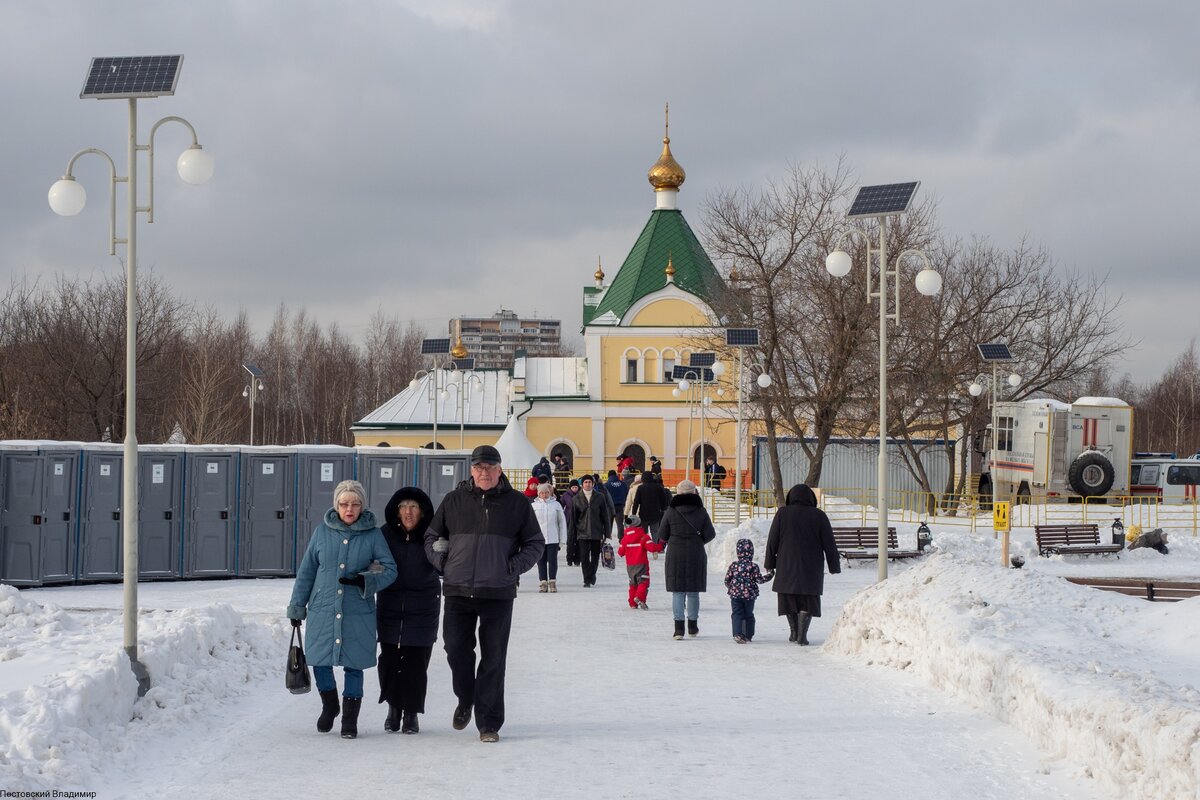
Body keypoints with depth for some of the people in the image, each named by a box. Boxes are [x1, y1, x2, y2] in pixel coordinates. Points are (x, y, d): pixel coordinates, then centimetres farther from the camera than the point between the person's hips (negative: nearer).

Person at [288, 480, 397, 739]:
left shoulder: (373, 535, 0)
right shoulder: (322, 531, 4)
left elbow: (390, 570, -2)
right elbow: (306, 570, 10)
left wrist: (364, 581, -20)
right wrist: (297, 606, 11)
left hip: (358, 613, -1)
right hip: (323, 609, 1)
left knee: (353, 666, 2)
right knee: (320, 662, 3)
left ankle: (350, 720, 14)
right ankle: (329, 705, 30)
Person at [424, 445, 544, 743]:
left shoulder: (517, 503, 5)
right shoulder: (454, 501, 9)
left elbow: (535, 544, 11)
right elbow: (432, 537, 19)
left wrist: (514, 567, -4)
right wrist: (442, 562, 2)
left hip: (498, 594, -1)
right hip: (458, 592, 1)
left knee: (493, 659, 0)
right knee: (456, 649, -2)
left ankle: (489, 723, 8)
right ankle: (466, 699, 26)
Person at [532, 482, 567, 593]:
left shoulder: (556, 505, 2)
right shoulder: (534, 505, 3)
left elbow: (562, 521, 6)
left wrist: (562, 537, 2)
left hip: (553, 538, -1)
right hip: (539, 538, 1)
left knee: (552, 560, -1)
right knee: (541, 561, 2)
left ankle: (552, 582, 7)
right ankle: (543, 583, 7)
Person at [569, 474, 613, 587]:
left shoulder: (600, 497, 2)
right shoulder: (577, 499, 2)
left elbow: (605, 515, 5)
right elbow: (573, 517, 6)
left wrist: (607, 532, 3)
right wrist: (572, 534, 3)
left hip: (596, 532, 1)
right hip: (582, 532, -1)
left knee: (595, 555, 10)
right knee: (584, 557, -4)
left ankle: (591, 574, 32)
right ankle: (587, 579, 0)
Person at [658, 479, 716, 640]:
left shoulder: (671, 512, -7)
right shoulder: (701, 511, -5)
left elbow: (662, 535, -2)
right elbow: (710, 534, -2)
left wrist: (666, 542, 20)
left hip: (675, 555, -1)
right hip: (696, 555, 1)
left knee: (678, 592, 2)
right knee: (693, 591, 13)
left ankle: (679, 627, -8)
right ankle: (692, 625, 22)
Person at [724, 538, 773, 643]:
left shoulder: (734, 565, -1)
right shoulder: (753, 566, -7)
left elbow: (727, 579, 2)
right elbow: (759, 579, -6)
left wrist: (730, 587, 22)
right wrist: (770, 575, 9)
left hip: (735, 595, 0)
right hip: (749, 595, 0)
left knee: (736, 615, 1)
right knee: (749, 615, 13)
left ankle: (737, 634, -18)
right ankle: (748, 636, 17)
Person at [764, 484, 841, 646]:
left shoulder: (782, 514, -2)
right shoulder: (819, 516, -2)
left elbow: (772, 541, -1)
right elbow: (829, 544, 1)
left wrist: (769, 563, 8)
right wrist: (834, 566, 9)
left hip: (787, 566, 0)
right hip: (811, 566, 0)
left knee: (789, 599, 15)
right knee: (808, 601, 4)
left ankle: (794, 632, 18)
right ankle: (802, 634, -7)